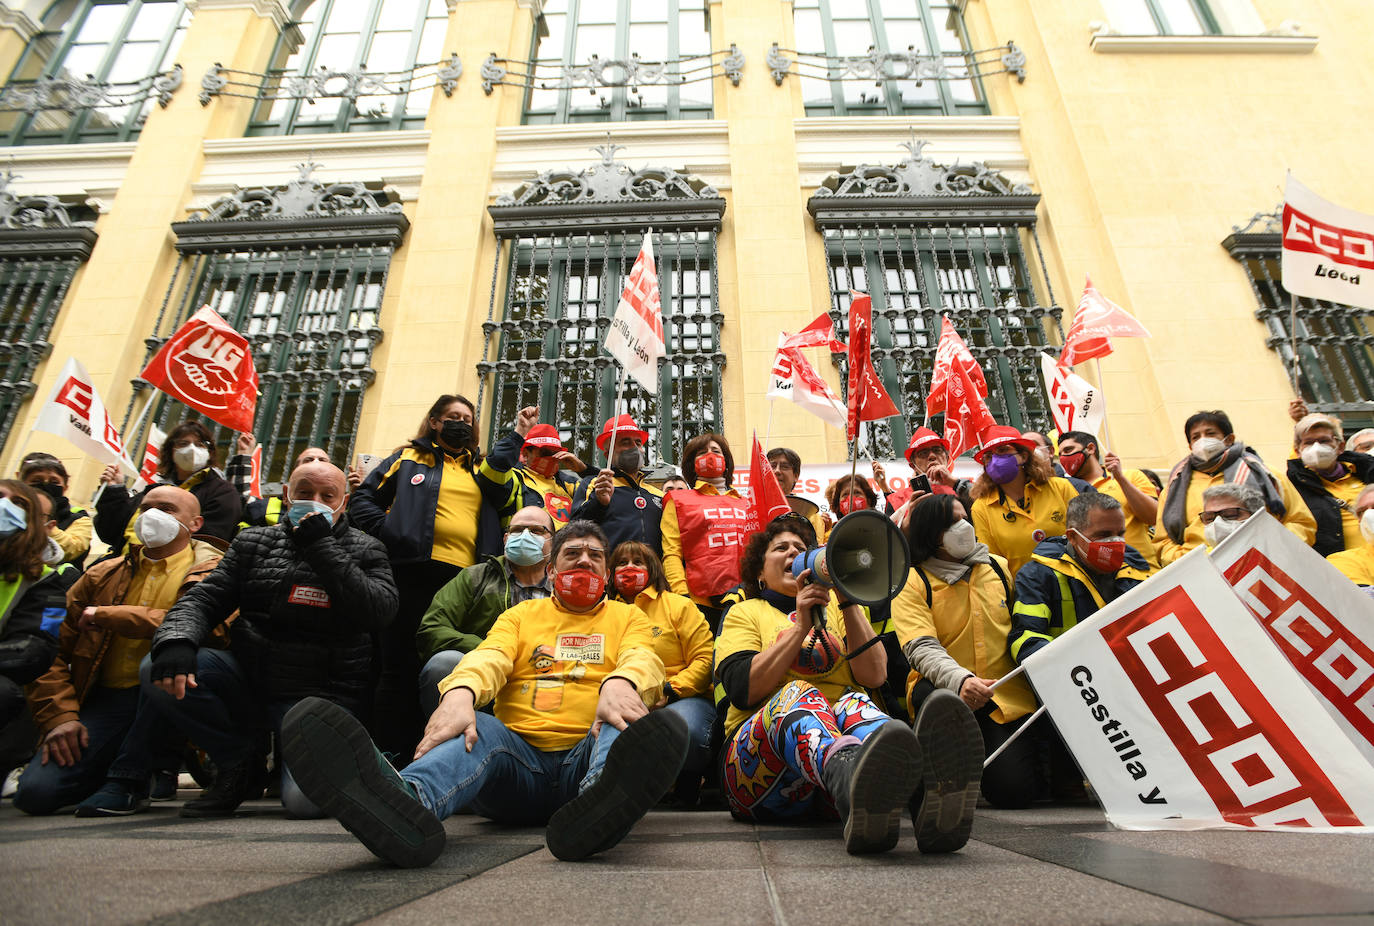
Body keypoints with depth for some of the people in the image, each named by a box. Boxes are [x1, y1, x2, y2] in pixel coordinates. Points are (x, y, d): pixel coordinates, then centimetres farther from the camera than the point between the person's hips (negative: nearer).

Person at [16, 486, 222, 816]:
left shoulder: (211, 572, -1)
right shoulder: (102, 575, 14)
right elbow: (55, 649, 11)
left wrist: (108, 615, -13)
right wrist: (59, 716, -4)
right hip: (104, 701, 4)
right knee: (36, 792, -15)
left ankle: (128, 779, -17)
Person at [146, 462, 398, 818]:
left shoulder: (365, 550, 0)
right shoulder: (253, 542, 11)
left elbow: (380, 611, -16)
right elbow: (204, 599, 5)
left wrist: (321, 547, -18)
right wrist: (176, 642, -19)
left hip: (321, 693, -4)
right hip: (248, 679, 4)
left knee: (305, 798, -24)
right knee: (160, 673, -18)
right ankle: (236, 763, 3)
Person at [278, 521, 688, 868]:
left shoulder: (628, 616, 17)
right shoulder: (522, 614, 20)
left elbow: (642, 658, -5)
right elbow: (491, 655, -1)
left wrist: (621, 683, -32)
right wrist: (460, 691, -26)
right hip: (520, 756, 1)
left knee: (656, 726, -32)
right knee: (477, 728, -31)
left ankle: (601, 799, -65)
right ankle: (407, 798, -63)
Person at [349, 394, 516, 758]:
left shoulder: (482, 469, 22)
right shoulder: (408, 458, 14)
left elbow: (510, 508, 18)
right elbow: (363, 499, 10)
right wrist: (388, 534, -6)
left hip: (465, 579, 3)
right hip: (413, 573, -3)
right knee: (400, 666, -1)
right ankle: (390, 755, 8)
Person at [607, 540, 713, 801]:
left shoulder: (678, 605, 11)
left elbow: (705, 659, 2)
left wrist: (669, 691, -13)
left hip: (682, 699, -1)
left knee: (684, 729, -37)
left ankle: (688, 781, -2)